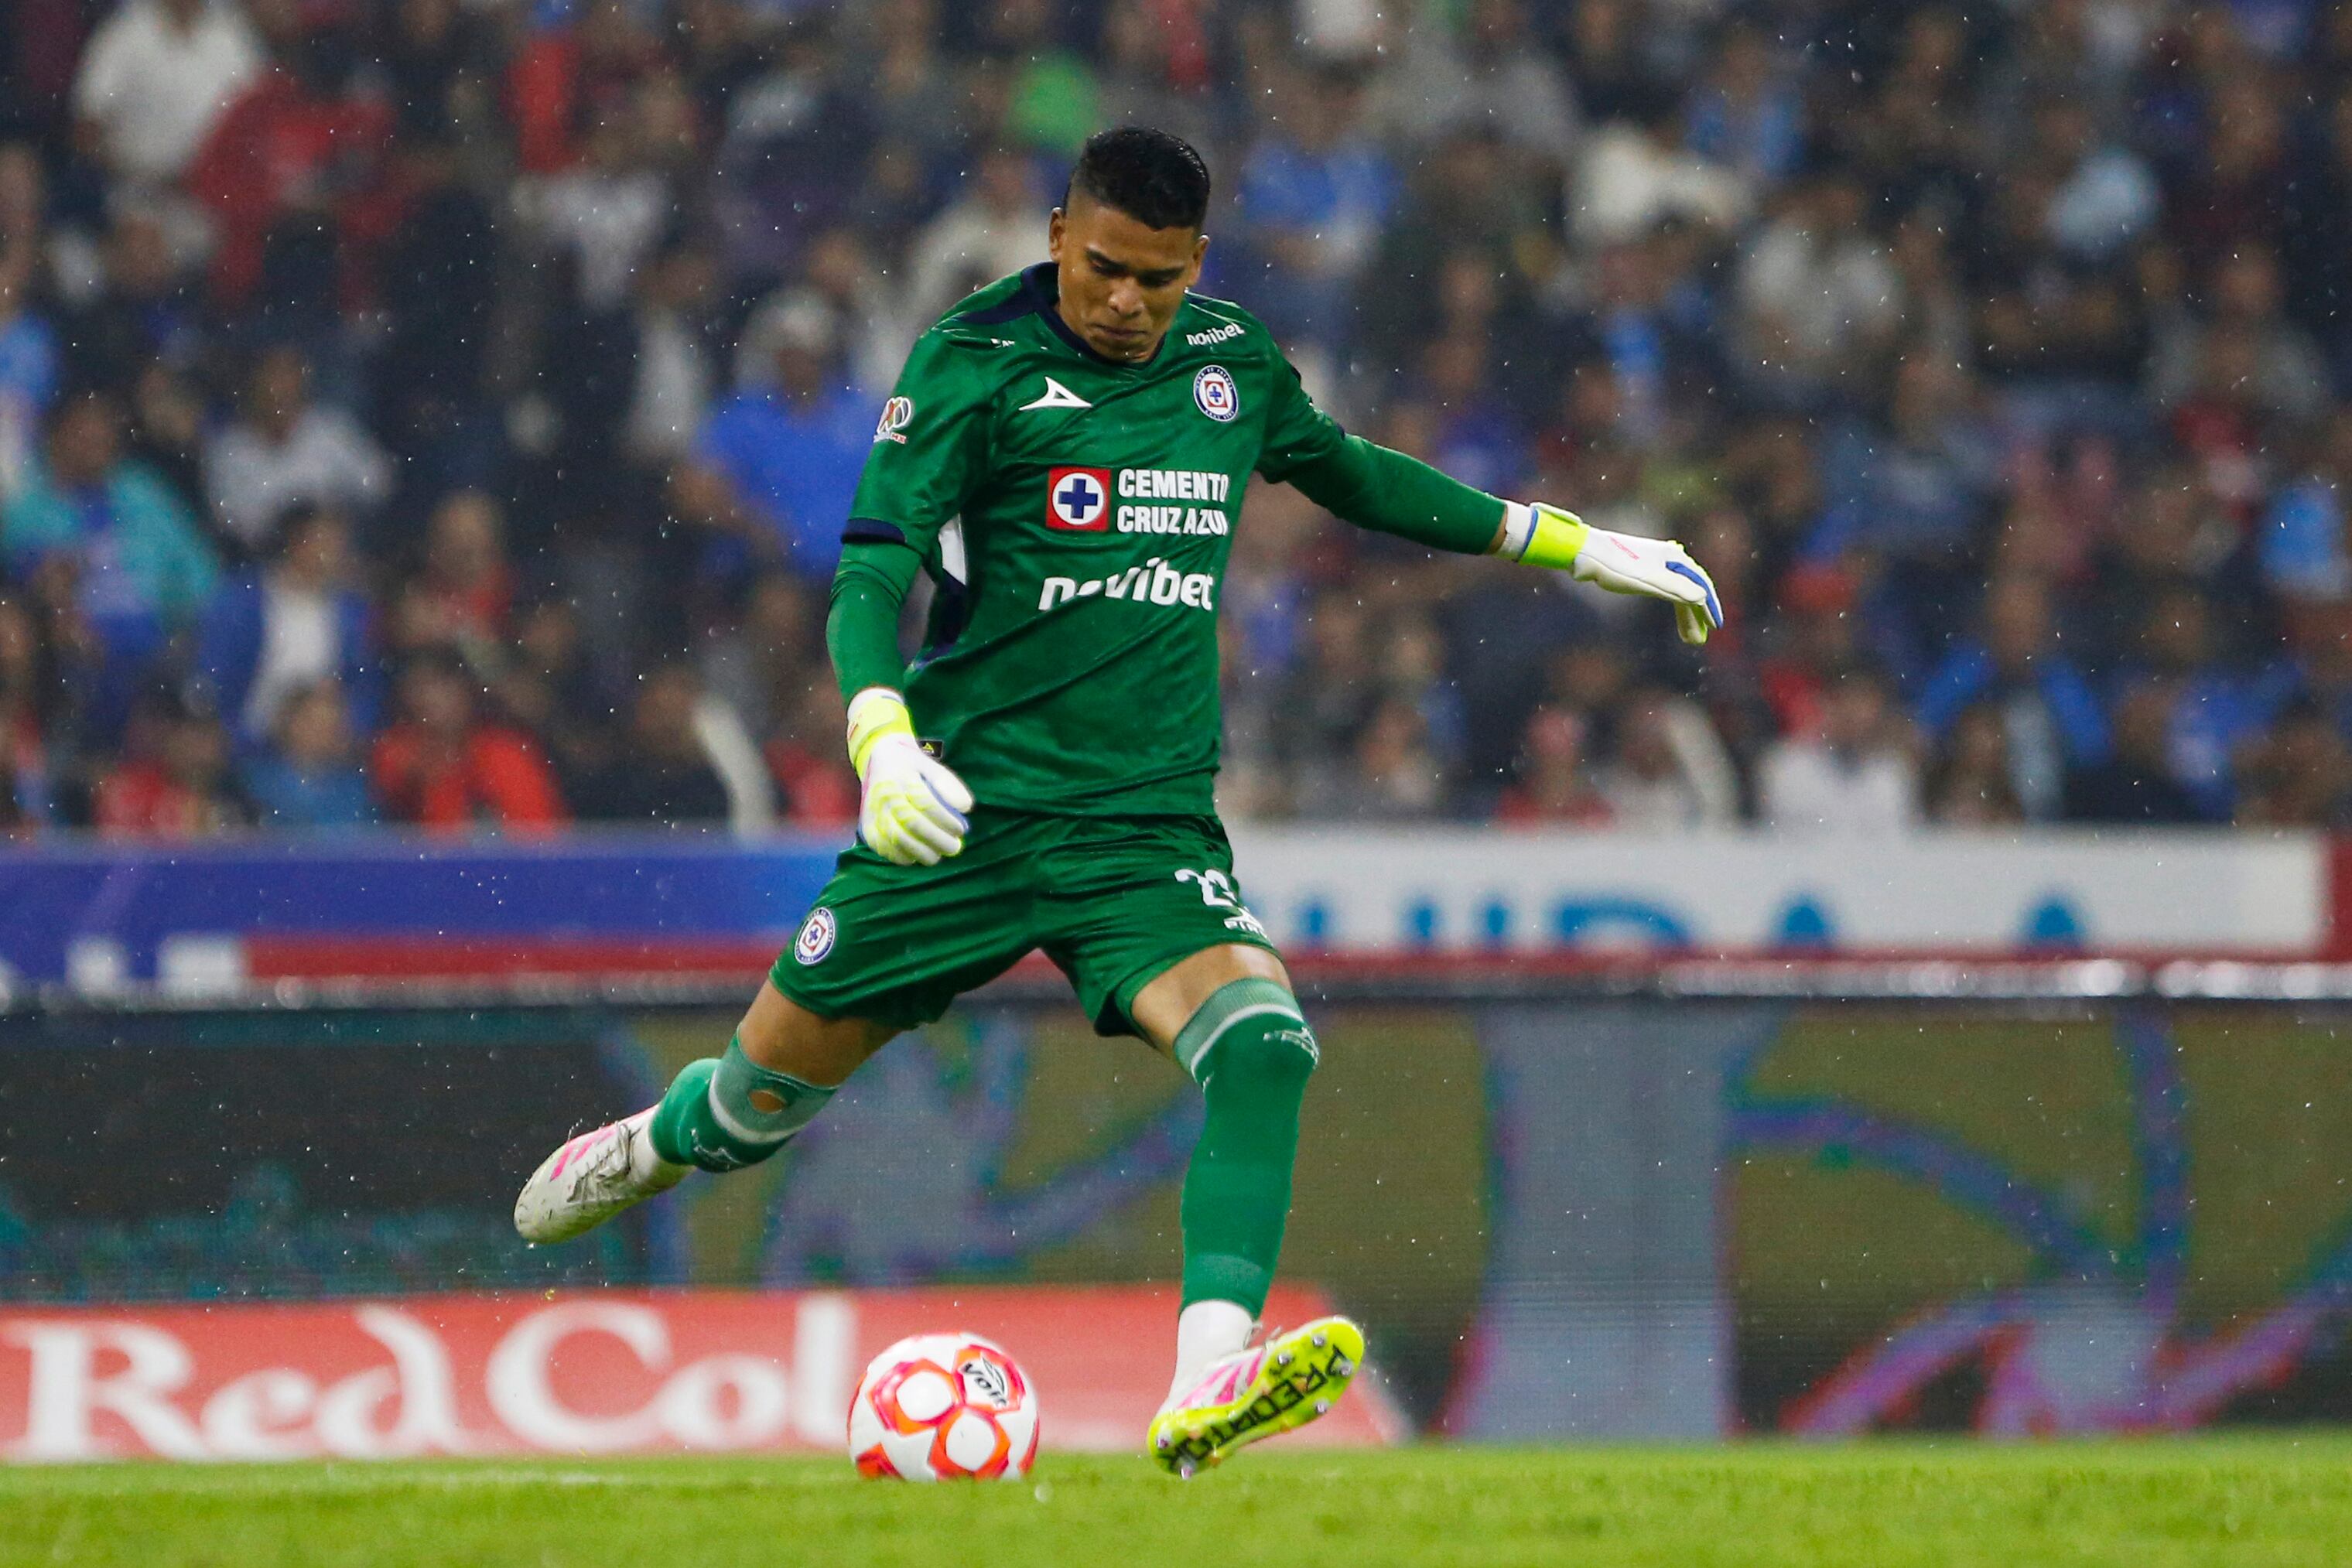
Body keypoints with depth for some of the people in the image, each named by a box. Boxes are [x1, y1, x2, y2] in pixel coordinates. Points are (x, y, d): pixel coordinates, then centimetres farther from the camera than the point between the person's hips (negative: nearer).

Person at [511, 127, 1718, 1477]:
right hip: (970, 801, -2)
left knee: (1263, 1045, -25)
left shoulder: (1231, 363, 8)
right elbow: (875, 567, -14)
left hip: (1150, 825, 3)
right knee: (773, 1079, 8)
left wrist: (1576, 547, 30)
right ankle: (669, 1141, 46)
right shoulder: (978, 363, -7)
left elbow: (1350, 472, 28)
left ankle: (1205, 1392, -34)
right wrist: (883, 736, -34)